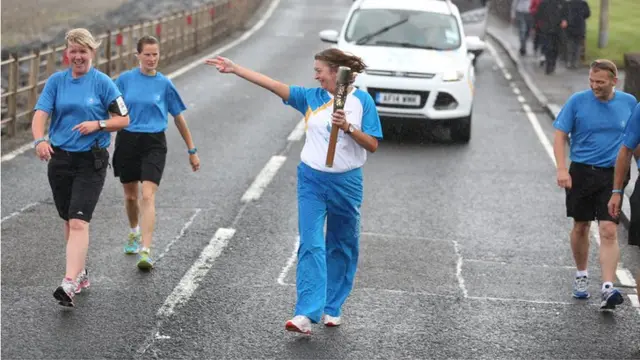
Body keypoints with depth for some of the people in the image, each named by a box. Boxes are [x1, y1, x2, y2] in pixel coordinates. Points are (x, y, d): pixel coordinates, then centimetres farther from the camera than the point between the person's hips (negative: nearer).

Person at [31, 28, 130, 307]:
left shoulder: (102, 82, -2)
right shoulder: (56, 81, 5)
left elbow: (123, 119, 1)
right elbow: (40, 113, -5)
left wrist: (98, 124, -16)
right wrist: (40, 140, -24)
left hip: (91, 161, -4)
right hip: (60, 158, 4)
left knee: (79, 222, -15)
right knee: (68, 221, 14)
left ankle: (70, 284, -22)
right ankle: (80, 273, 31)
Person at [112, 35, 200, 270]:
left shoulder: (164, 84, 0)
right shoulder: (125, 79, 1)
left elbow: (178, 118, 8)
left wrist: (192, 151, 11)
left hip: (154, 143, -2)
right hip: (127, 140, 2)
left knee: (148, 196, -16)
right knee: (130, 196, 15)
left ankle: (145, 251, -22)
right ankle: (134, 233, 45)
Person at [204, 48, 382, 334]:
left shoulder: (362, 100, -4)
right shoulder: (312, 97, 3)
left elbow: (372, 145, -5)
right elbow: (273, 85, 0)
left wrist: (348, 127, -20)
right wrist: (235, 69, -4)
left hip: (346, 182, -1)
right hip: (312, 180, 1)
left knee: (342, 247, 11)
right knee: (311, 245, -9)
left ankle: (332, 309, 25)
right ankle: (306, 314, -16)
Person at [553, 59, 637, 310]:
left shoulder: (628, 102, 2)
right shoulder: (577, 101, -3)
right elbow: (560, 136, -2)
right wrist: (562, 169, -13)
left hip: (613, 175, 0)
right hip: (581, 172, 0)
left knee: (609, 231, -11)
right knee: (581, 228, 11)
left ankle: (608, 289, -16)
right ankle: (581, 276, 32)